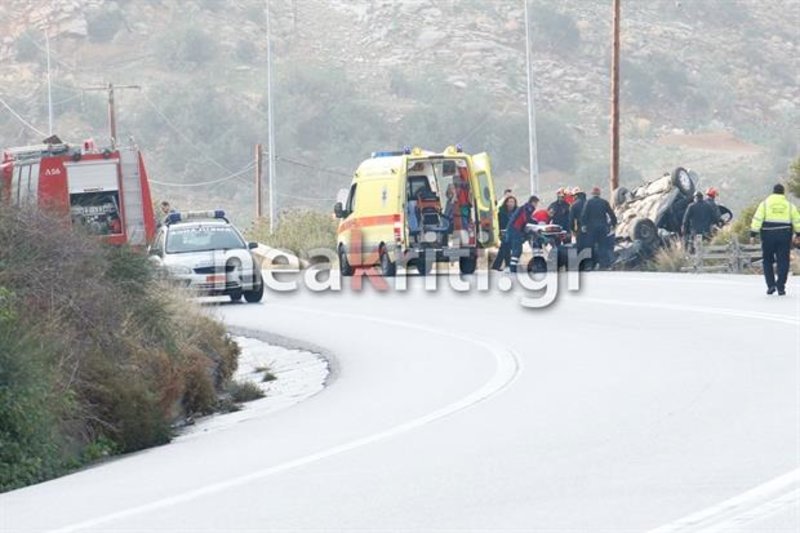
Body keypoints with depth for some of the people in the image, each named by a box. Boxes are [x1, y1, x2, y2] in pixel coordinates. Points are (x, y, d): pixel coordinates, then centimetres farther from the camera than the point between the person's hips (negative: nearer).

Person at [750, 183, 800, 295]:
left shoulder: (765, 204, 2)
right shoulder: (789, 205, 6)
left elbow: (757, 219, -5)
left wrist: (753, 234, -4)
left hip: (768, 236, -1)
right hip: (784, 236, 1)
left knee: (768, 261, 12)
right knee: (783, 262, 4)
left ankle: (770, 285, 3)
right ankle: (781, 287, -4)